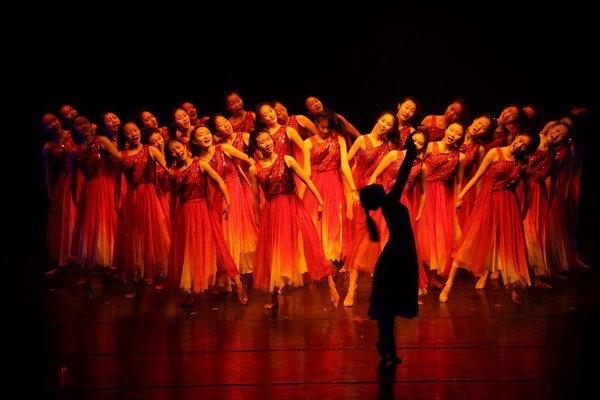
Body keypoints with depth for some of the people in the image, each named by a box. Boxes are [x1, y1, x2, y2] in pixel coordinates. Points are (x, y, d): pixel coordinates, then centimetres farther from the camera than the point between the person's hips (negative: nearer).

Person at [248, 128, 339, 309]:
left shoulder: (286, 160, -1)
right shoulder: (254, 169, 2)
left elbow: (306, 180, -3)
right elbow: (256, 197, 9)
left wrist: (320, 201, -8)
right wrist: (257, 220, 13)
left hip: (293, 207, -2)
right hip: (271, 212, 2)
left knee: (310, 246, -6)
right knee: (274, 252, 8)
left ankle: (331, 287, -5)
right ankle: (274, 298, 19)